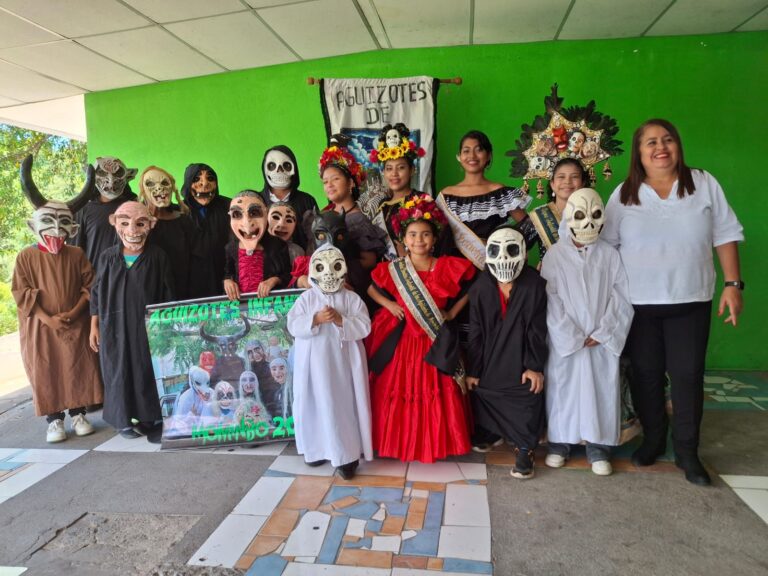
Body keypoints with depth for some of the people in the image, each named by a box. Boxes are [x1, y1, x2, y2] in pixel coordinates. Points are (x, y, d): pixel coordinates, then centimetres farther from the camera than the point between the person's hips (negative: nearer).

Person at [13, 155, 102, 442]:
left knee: (78, 368, 5)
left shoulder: (76, 255, 2)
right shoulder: (26, 257, -1)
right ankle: (54, 420, 17)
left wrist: (73, 312, -13)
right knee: (45, 371, 5)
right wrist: (47, 318, -14)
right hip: (40, 327, 0)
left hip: (76, 325, 1)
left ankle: (78, 414, 20)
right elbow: (22, 294, -5)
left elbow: (89, 287, 0)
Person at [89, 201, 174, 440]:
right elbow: (96, 294, 9)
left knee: (148, 372, 5)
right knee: (119, 372, 9)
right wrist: (94, 326, 7)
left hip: (148, 326, -2)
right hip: (115, 327, 2)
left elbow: (167, 296, -2)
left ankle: (149, 419, 18)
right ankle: (123, 418, 25)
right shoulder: (108, 257, 1)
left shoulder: (158, 257, -5)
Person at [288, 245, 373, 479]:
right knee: (317, 405, 10)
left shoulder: (352, 298, -1)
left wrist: (340, 320, -21)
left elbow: (364, 326, -9)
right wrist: (316, 319, -21)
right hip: (315, 362, 1)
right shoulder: (307, 298, 2)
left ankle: (347, 455, 12)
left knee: (345, 406, 2)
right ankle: (318, 449, 27)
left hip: (344, 363, -1)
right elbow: (293, 325, -7)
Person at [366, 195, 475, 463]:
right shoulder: (392, 269, -4)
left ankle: (435, 442, 29)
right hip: (402, 341, 1)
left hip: (434, 343, 0)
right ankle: (400, 440, 27)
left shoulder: (448, 268, -7)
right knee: (398, 390, 8)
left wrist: (452, 312, -2)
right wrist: (389, 305, -5)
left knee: (435, 392, 8)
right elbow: (371, 289, 11)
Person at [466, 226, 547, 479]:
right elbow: (475, 333, -5)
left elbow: (537, 331, -8)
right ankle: (491, 434, 42)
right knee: (484, 396, 14)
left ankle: (524, 449, 18)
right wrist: (472, 370, -3)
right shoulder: (480, 288, -8)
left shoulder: (534, 285, -12)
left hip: (521, 361, -2)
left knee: (526, 402, -2)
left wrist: (535, 366, -10)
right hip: (489, 360, 2)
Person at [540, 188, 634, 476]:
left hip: (603, 341, 1)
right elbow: (550, 299, -7)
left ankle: (598, 447, 20)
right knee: (562, 389, 6)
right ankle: (559, 442, 22)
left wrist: (602, 333, -10)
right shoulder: (555, 254, -2)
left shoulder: (610, 254, 2)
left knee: (602, 391, 6)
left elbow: (622, 298, -1)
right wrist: (573, 336, -12)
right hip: (564, 339, -1)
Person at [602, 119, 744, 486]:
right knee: (645, 373, 8)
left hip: (690, 301, 0)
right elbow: (606, 246, 2)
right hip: (639, 302, 0)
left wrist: (733, 284, -2)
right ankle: (653, 439, 27)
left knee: (688, 374, 3)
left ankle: (687, 451, 19)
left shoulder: (704, 184, 2)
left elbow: (725, 236, 4)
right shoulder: (624, 194, 2)